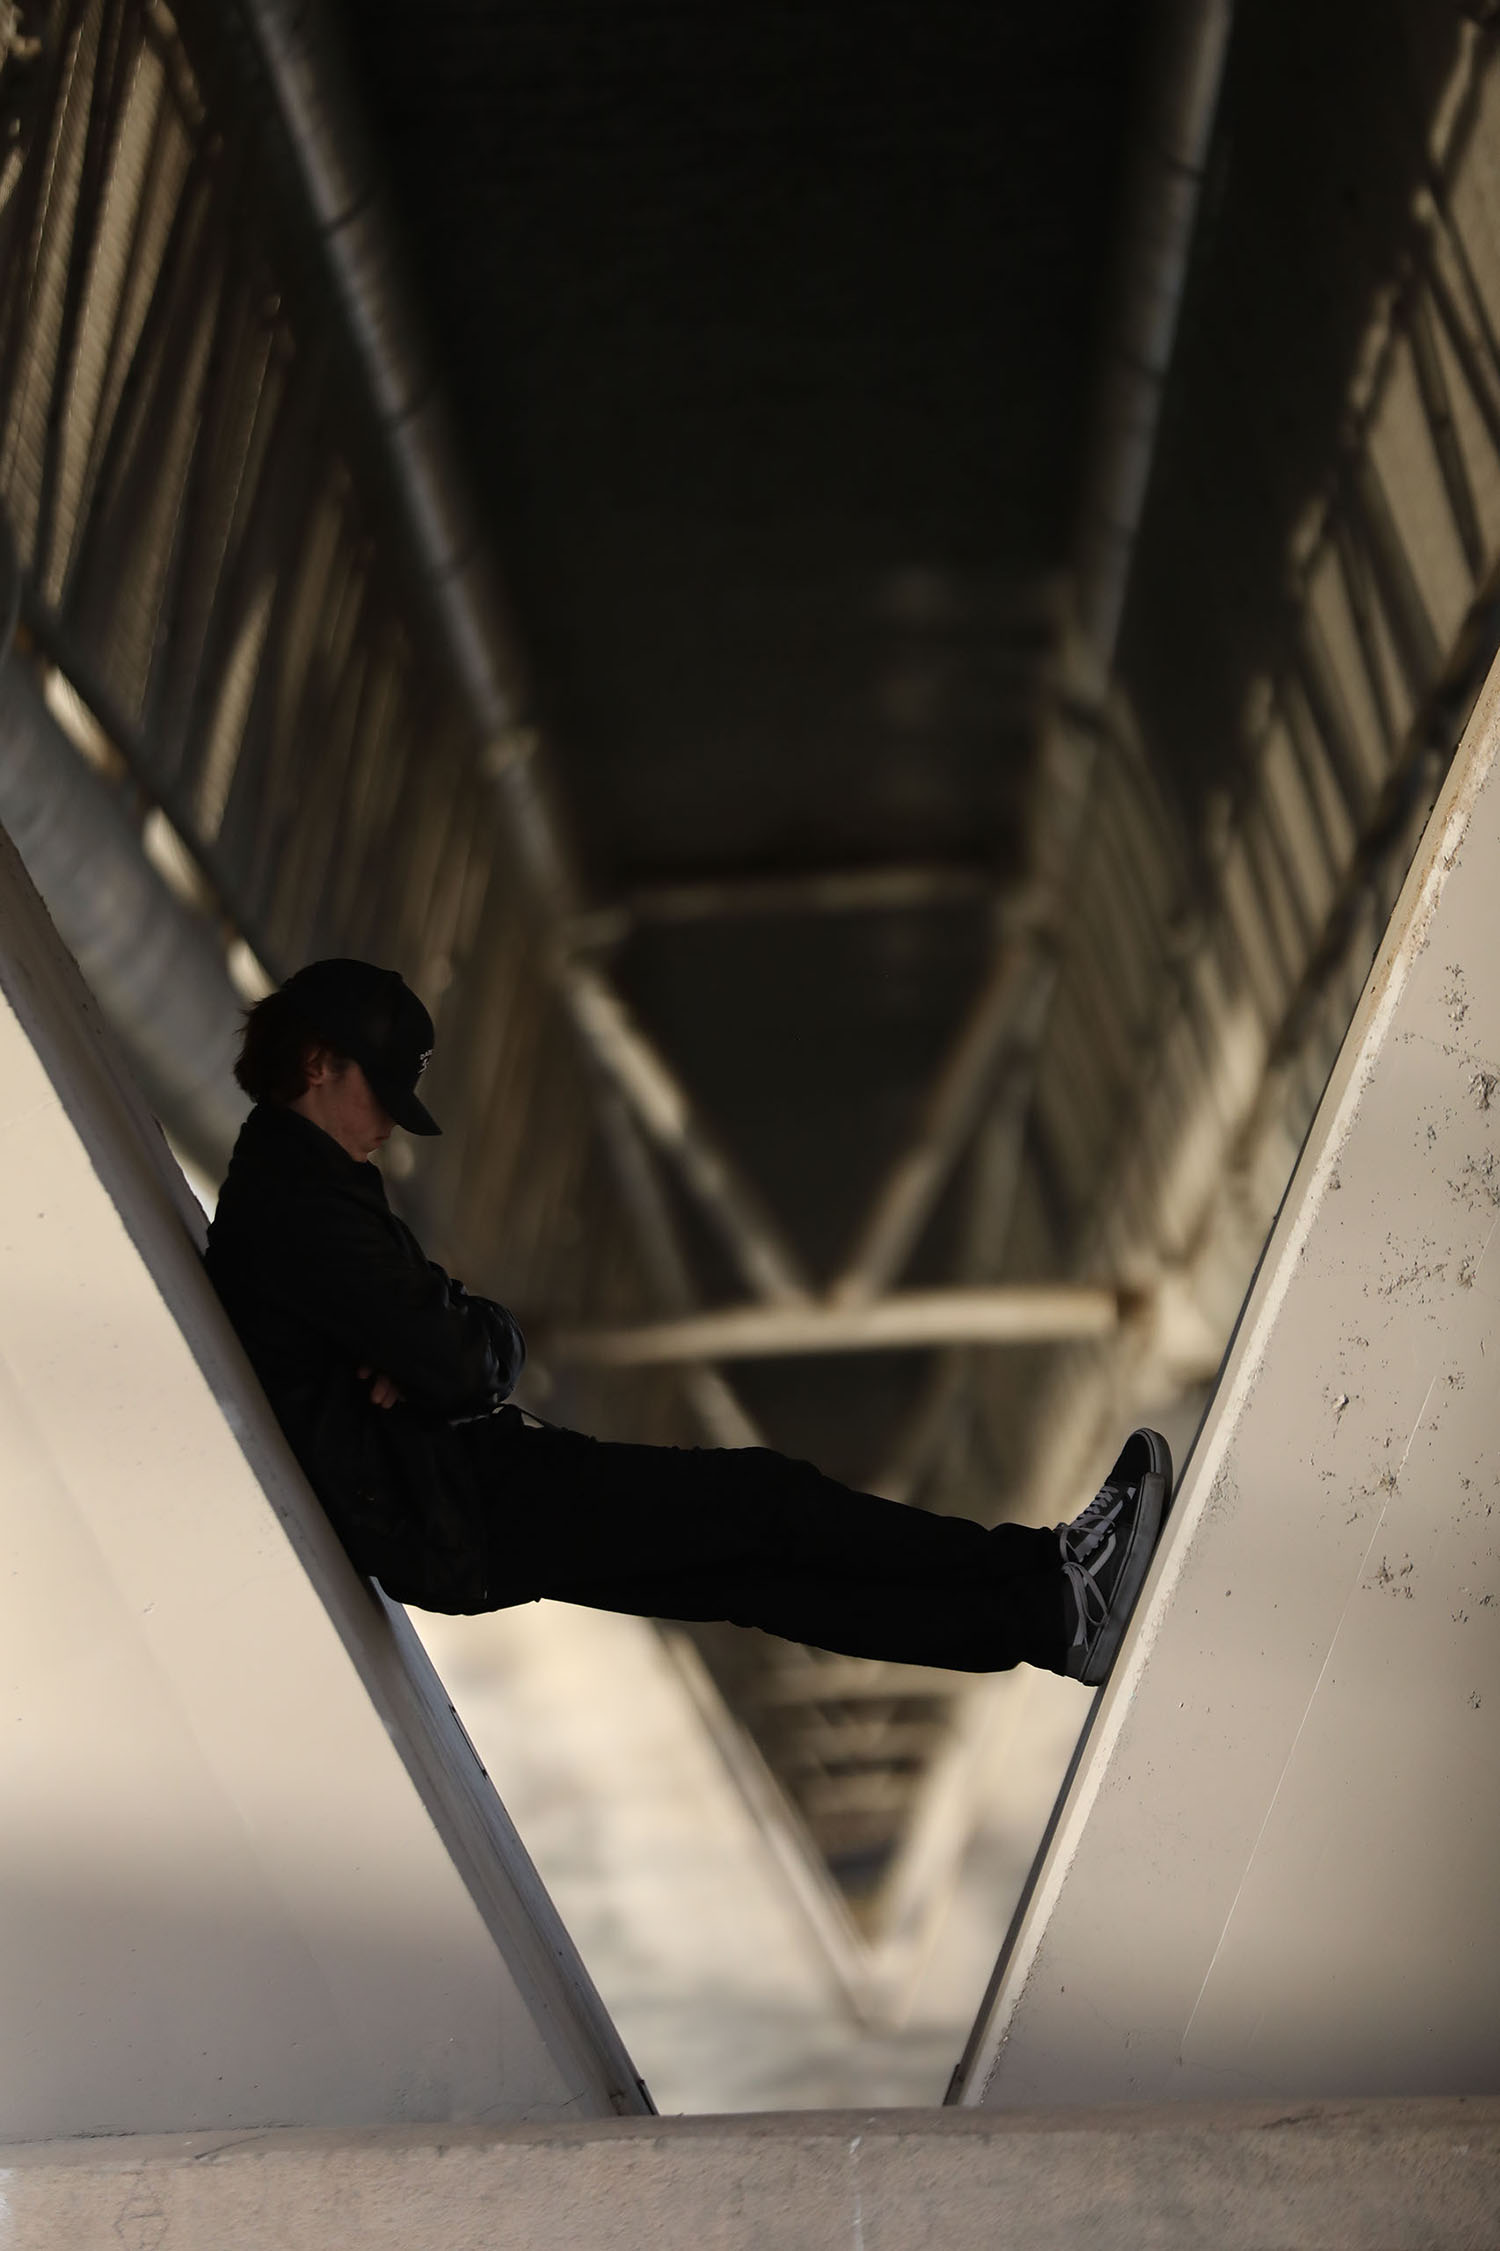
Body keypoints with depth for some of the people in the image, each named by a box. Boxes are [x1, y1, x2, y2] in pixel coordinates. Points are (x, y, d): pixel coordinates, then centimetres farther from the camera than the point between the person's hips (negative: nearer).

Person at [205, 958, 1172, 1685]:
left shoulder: (286, 1188, 19)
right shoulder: (303, 1203, -16)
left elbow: (489, 1341, 15)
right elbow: (452, 1366, -22)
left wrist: (456, 1351, -8)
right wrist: (471, 1352, 1)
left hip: (449, 1509, 10)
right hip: (451, 1520, -10)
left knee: (745, 1571, 1)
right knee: (760, 1498, -9)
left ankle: (1046, 1616, -2)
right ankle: (1048, 1577, -3)